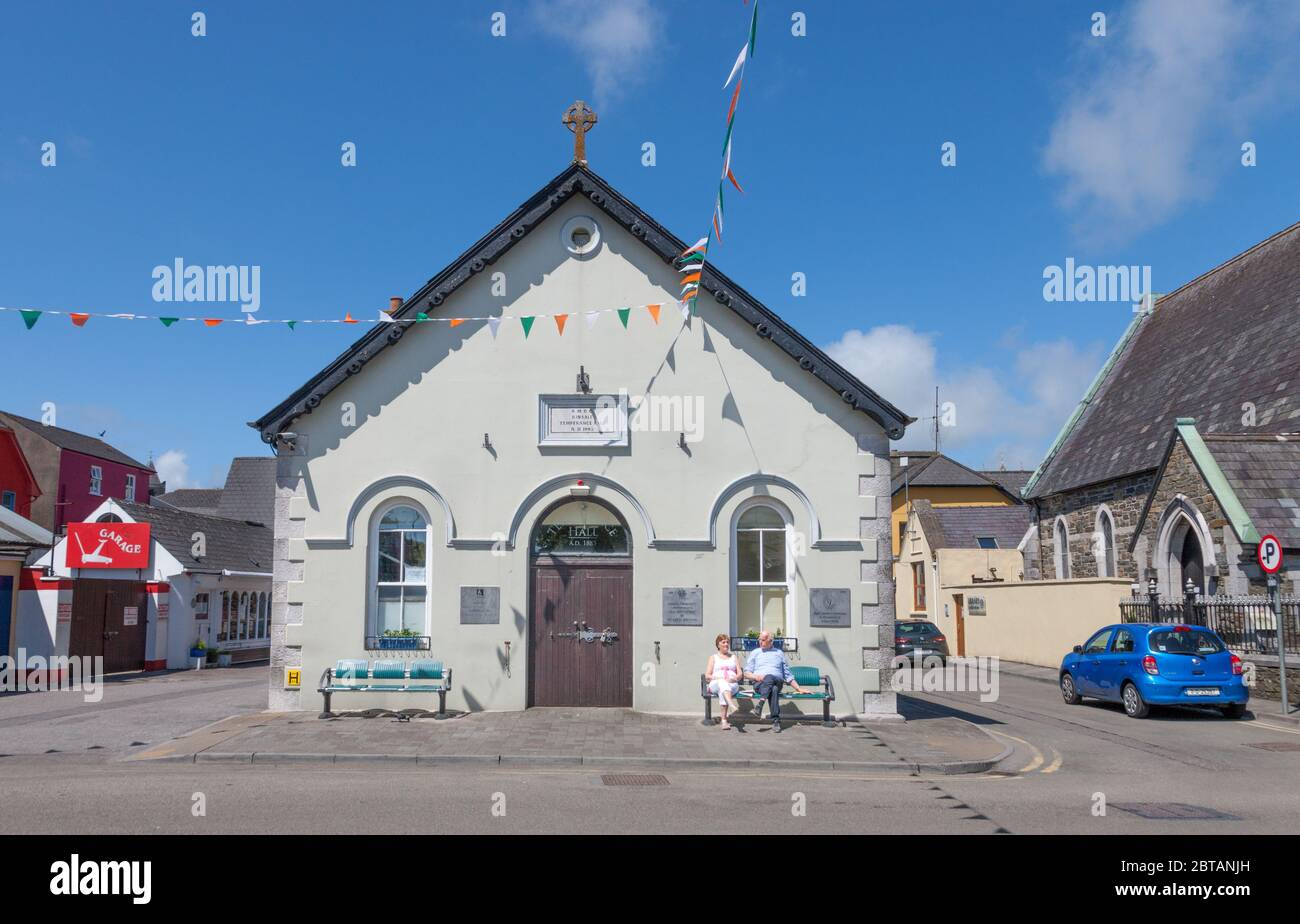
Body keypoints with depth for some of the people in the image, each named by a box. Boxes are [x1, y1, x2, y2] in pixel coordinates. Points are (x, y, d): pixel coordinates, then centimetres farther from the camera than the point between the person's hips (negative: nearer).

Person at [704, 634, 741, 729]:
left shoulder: (733, 657, 29)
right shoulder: (713, 657, 24)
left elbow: (739, 674, 17)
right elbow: (707, 676, 12)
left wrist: (733, 679, -7)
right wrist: (717, 678, -8)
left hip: (732, 684, 1)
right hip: (715, 684, -1)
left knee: (722, 691, -37)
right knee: (722, 683, -40)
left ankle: (724, 721, -44)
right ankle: (731, 704, -66)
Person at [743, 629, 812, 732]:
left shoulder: (779, 653, 25)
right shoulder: (755, 653, 24)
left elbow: (788, 674, 26)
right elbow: (746, 673, 15)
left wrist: (798, 688, 17)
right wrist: (756, 676, -6)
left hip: (777, 681, 0)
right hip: (759, 683, 0)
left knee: (769, 678, -40)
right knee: (772, 687, -39)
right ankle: (776, 720, -44)